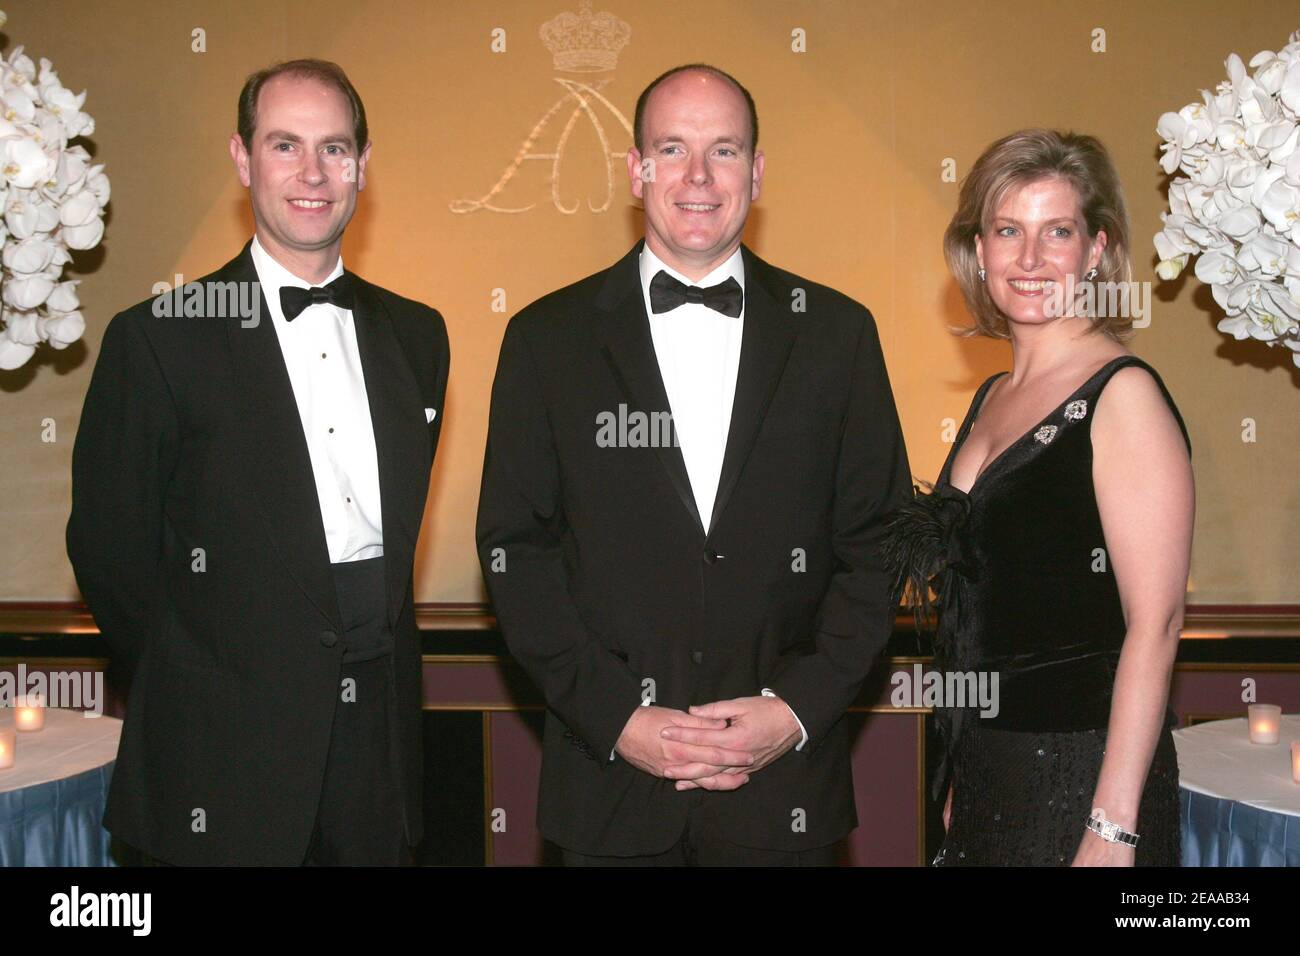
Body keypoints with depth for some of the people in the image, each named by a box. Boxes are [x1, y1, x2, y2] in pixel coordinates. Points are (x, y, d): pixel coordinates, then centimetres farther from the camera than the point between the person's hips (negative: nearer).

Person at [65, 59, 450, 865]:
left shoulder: (416, 334, 9)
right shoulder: (158, 339, -6)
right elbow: (108, 548, -3)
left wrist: (378, 657, 9)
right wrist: (194, 694, 1)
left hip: (381, 736, 4)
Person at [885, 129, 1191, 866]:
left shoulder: (1124, 395, -12)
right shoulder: (994, 396, 9)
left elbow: (1155, 624, -17)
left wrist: (1113, 829, -20)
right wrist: (961, 783, 13)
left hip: (1081, 774, -7)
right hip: (986, 773, 7)